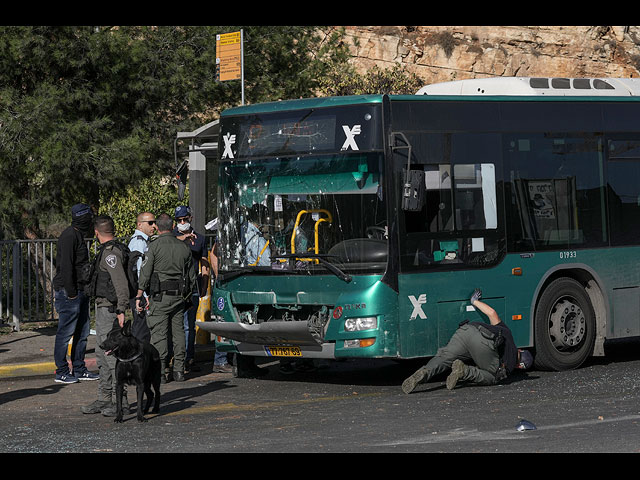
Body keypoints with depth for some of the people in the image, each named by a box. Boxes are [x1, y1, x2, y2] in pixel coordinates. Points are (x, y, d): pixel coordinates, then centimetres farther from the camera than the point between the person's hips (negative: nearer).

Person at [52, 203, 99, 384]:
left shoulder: (78, 235, 16)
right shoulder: (69, 236, -15)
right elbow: (66, 266, -19)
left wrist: (84, 290, 15)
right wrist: (70, 292, -20)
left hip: (80, 292, 10)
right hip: (69, 293, -10)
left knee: (82, 332, 12)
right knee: (66, 333, -4)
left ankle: (79, 370, 19)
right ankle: (62, 372, 2)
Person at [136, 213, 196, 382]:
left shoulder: (155, 246, -8)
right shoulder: (183, 247, 8)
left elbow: (145, 273, -9)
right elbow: (192, 276, 13)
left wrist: (139, 296, -3)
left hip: (160, 296, -5)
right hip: (179, 297, 5)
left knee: (159, 333, -2)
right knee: (178, 331, 11)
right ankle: (179, 370, 12)